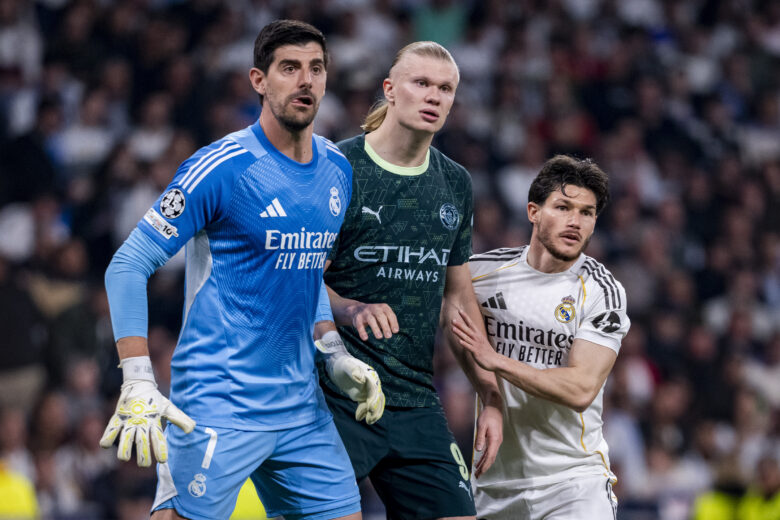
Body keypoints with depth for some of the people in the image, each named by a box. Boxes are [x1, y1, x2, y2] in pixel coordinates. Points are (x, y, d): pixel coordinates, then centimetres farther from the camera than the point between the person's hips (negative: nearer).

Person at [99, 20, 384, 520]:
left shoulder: (337, 169, 9)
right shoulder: (221, 168, -12)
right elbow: (127, 266, -11)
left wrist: (336, 357, 12)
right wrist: (138, 385, -19)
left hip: (302, 404, 7)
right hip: (218, 403, -7)